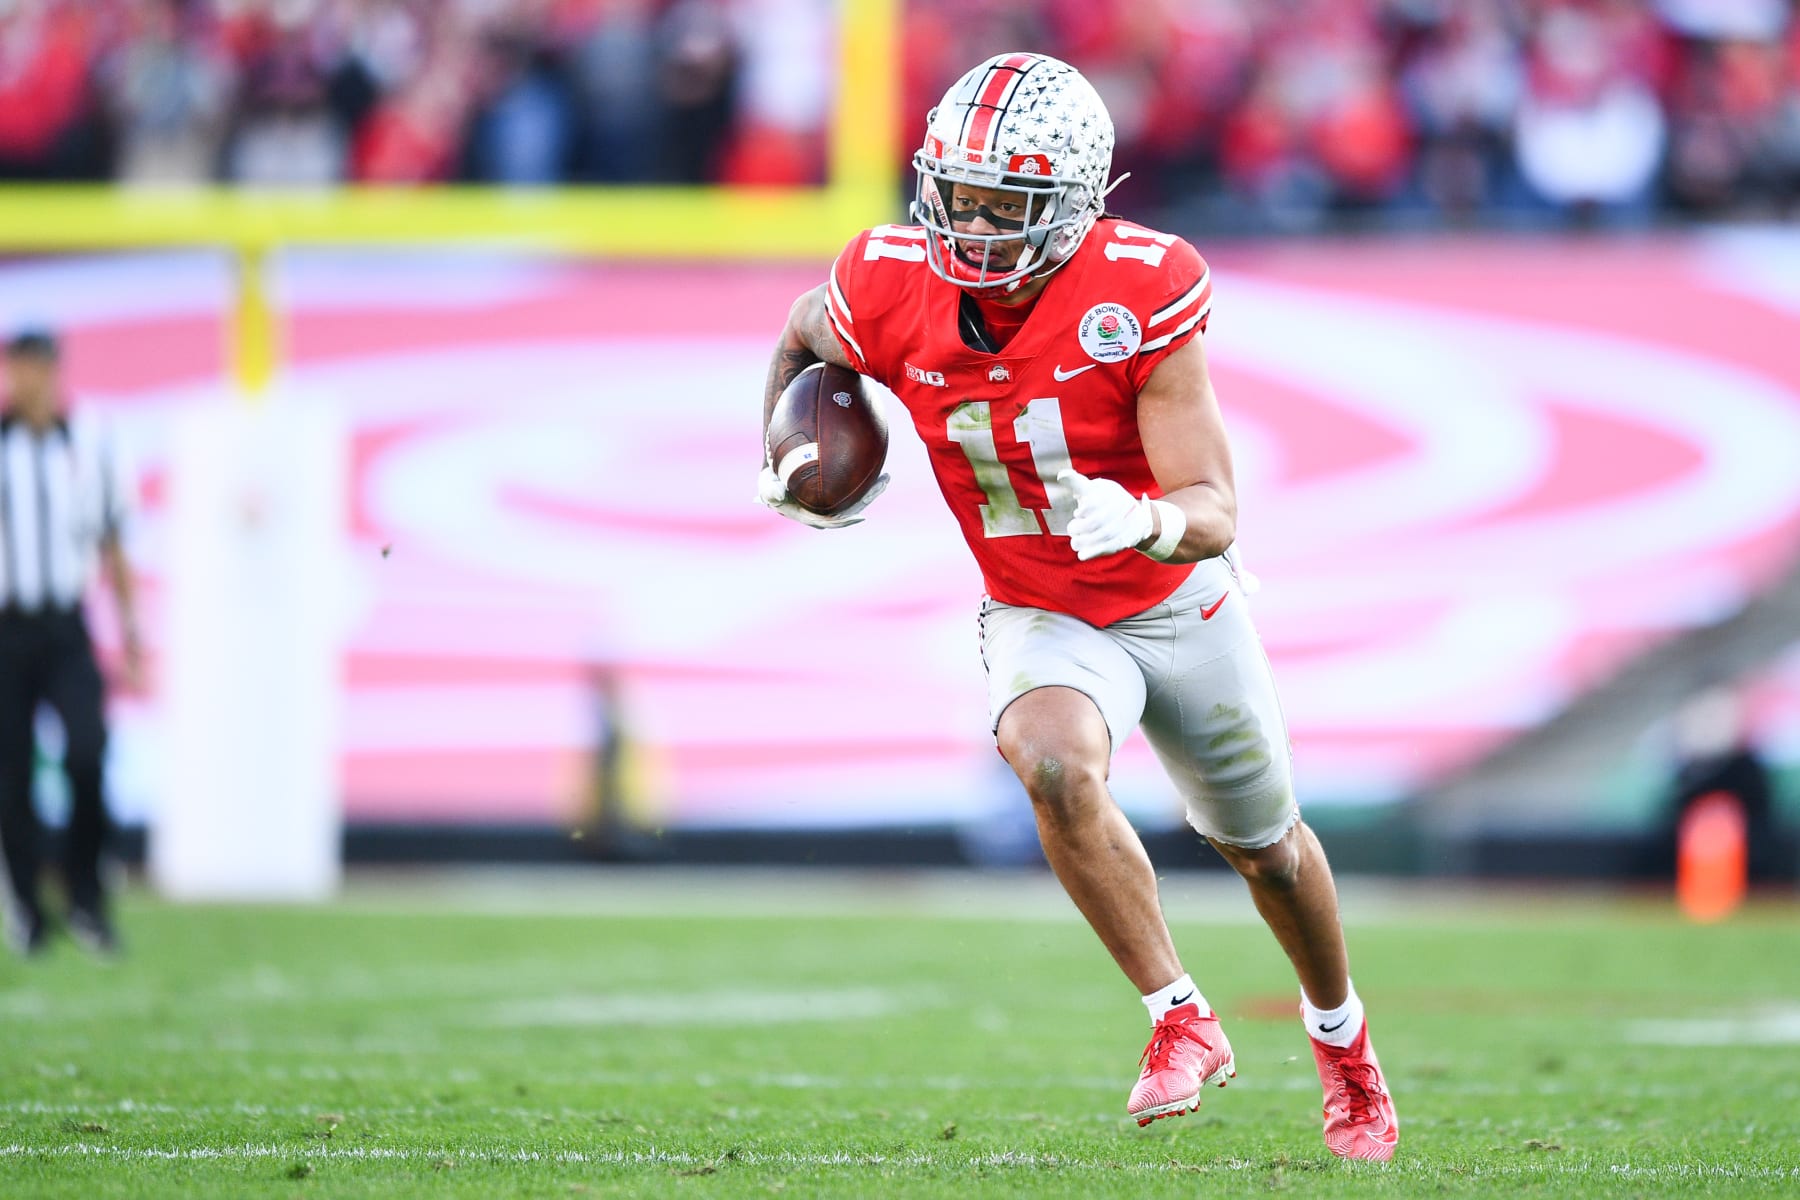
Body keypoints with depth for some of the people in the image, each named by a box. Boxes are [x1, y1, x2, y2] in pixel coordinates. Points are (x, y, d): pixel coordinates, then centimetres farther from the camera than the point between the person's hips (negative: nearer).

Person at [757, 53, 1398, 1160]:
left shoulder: (1138, 298, -29)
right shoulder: (896, 293, -21)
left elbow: (1215, 516, -29)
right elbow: (804, 340, 7)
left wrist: (1137, 520, -49)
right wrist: (787, 466, -7)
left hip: (1181, 608, -1)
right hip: (1040, 619, 1)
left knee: (1265, 847, 19)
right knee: (1056, 768, -33)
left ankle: (1342, 1038, 48)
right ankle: (1181, 1022, -20)